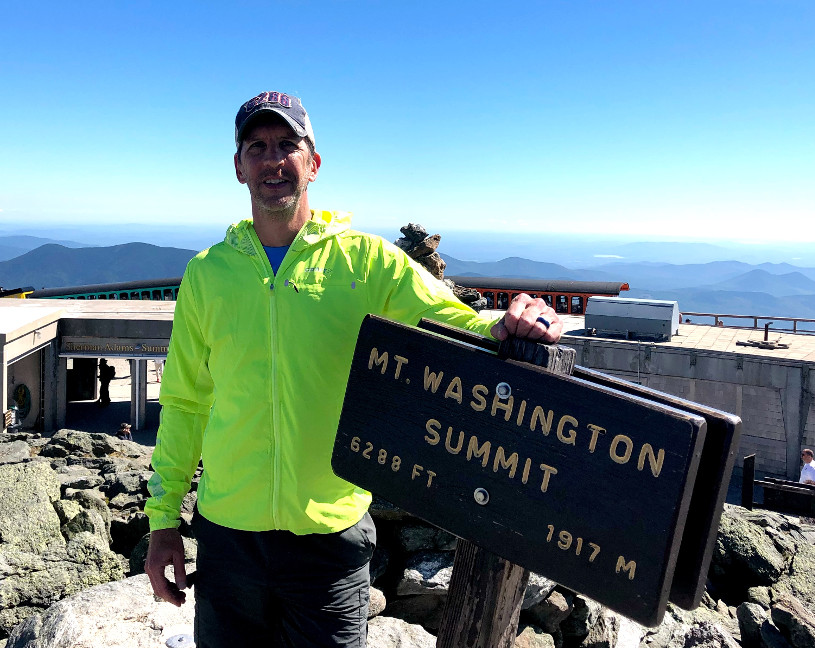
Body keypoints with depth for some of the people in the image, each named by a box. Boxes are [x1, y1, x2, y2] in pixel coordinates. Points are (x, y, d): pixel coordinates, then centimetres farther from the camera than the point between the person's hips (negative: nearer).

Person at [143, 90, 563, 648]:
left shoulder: (367, 261, -4)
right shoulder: (207, 272, 3)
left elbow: (457, 324, -8)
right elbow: (184, 402, 7)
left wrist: (507, 326, -32)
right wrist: (163, 519, 7)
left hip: (331, 534, -1)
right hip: (228, 533, 2)